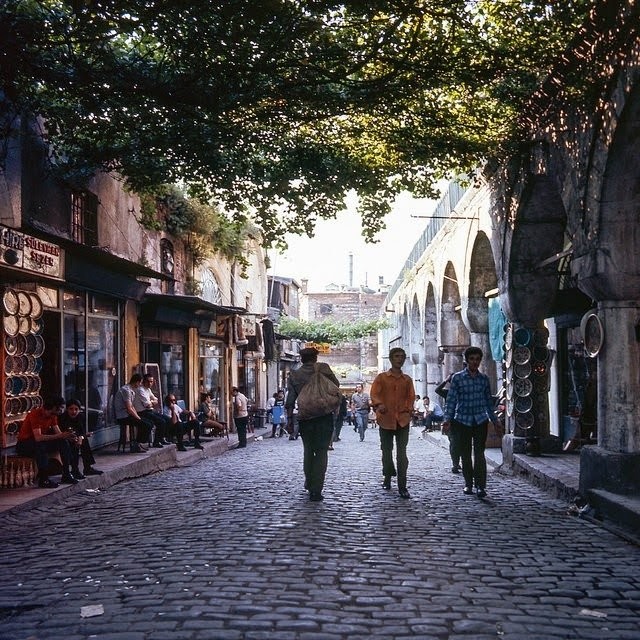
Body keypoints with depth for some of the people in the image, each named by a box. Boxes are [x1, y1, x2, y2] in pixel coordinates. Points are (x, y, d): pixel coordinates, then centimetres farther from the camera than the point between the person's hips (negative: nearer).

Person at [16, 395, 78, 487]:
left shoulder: (52, 415, -1)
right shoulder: (35, 414, -27)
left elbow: (59, 433, -4)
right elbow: (38, 437, -37)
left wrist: (67, 436, -27)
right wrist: (60, 436, -39)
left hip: (42, 442, 8)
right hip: (24, 444, -8)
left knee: (64, 442, -10)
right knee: (41, 445, -38)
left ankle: (66, 475, -6)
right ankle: (43, 480, -32)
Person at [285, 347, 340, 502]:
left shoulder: (294, 375, 2)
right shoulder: (323, 368, -3)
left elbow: (290, 400, 1)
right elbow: (336, 385, 5)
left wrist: (290, 419, 8)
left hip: (305, 418, 2)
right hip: (324, 417, -2)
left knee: (308, 451, 20)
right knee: (321, 452, 2)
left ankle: (309, 485, 28)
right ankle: (316, 491, -3)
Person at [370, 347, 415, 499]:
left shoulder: (407, 380, 13)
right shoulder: (382, 377, 4)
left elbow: (411, 396, 13)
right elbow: (374, 394, -7)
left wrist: (408, 410, -5)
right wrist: (379, 405, -27)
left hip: (402, 420, 1)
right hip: (385, 419, -1)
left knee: (402, 454, -6)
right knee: (386, 452, 10)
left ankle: (402, 487, -7)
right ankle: (388, 478, 29)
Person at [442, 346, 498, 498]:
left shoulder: (484, 379, 6)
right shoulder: (458, 378, -2)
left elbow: (489, 400, 13)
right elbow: (451, 399, -3)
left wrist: (495, 420, 13)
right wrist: (447, 419, -11)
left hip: (481, 421, 1)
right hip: (463, 420, -1)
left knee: (479, 453, -6)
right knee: (465, 454, 6)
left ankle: (481, 485, -6)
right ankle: (468, 484, 17)